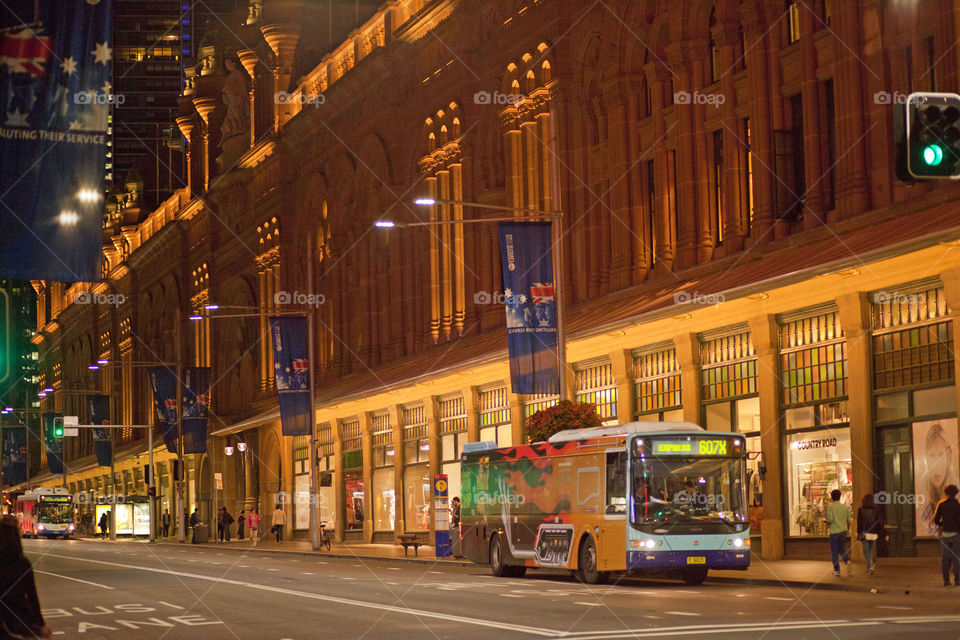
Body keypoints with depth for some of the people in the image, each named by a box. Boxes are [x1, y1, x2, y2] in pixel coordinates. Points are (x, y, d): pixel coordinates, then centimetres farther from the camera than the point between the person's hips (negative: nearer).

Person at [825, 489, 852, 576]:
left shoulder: (830, 506, -8)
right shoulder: (845, 507, 6)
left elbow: (830, 519, -17)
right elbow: (848, 520, 8)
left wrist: (827, 523, 6)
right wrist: (848, 529, 25)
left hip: (834, 531, -4)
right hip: (843, 530, 4)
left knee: (834, 551, 6)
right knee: (842, 549, 15)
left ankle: (837, 570, 6)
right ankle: (847, 561, -13)